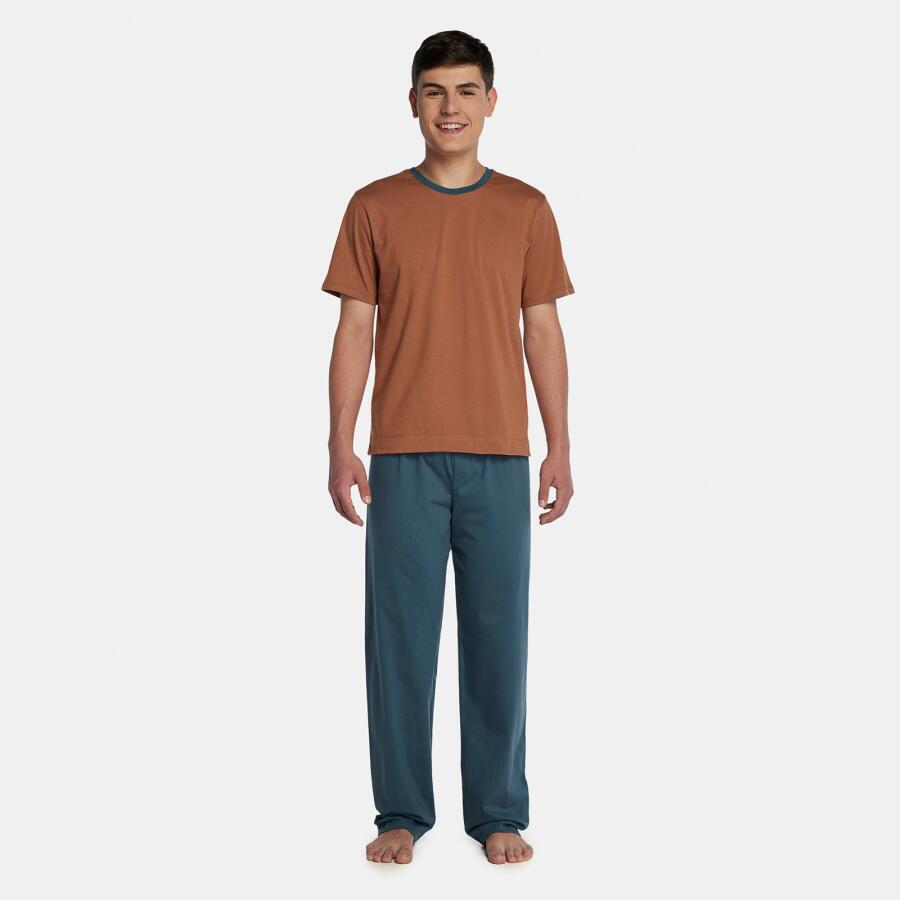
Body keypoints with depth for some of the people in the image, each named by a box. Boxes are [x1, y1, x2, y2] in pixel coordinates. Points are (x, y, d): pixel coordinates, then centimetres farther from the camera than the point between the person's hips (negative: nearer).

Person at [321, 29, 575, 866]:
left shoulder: (525, 209, 7)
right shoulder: (374, 207, 5)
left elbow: (543, 331, 8)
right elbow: (355, 330, 4)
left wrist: (560, 448, 2)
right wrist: (340, 447, -4)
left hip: (498, 457, 1)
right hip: (403, 456, 0)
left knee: (498, 634, 4)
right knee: (399, 632, 3)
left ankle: (499, 813, 17)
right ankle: (402, 811, 16)